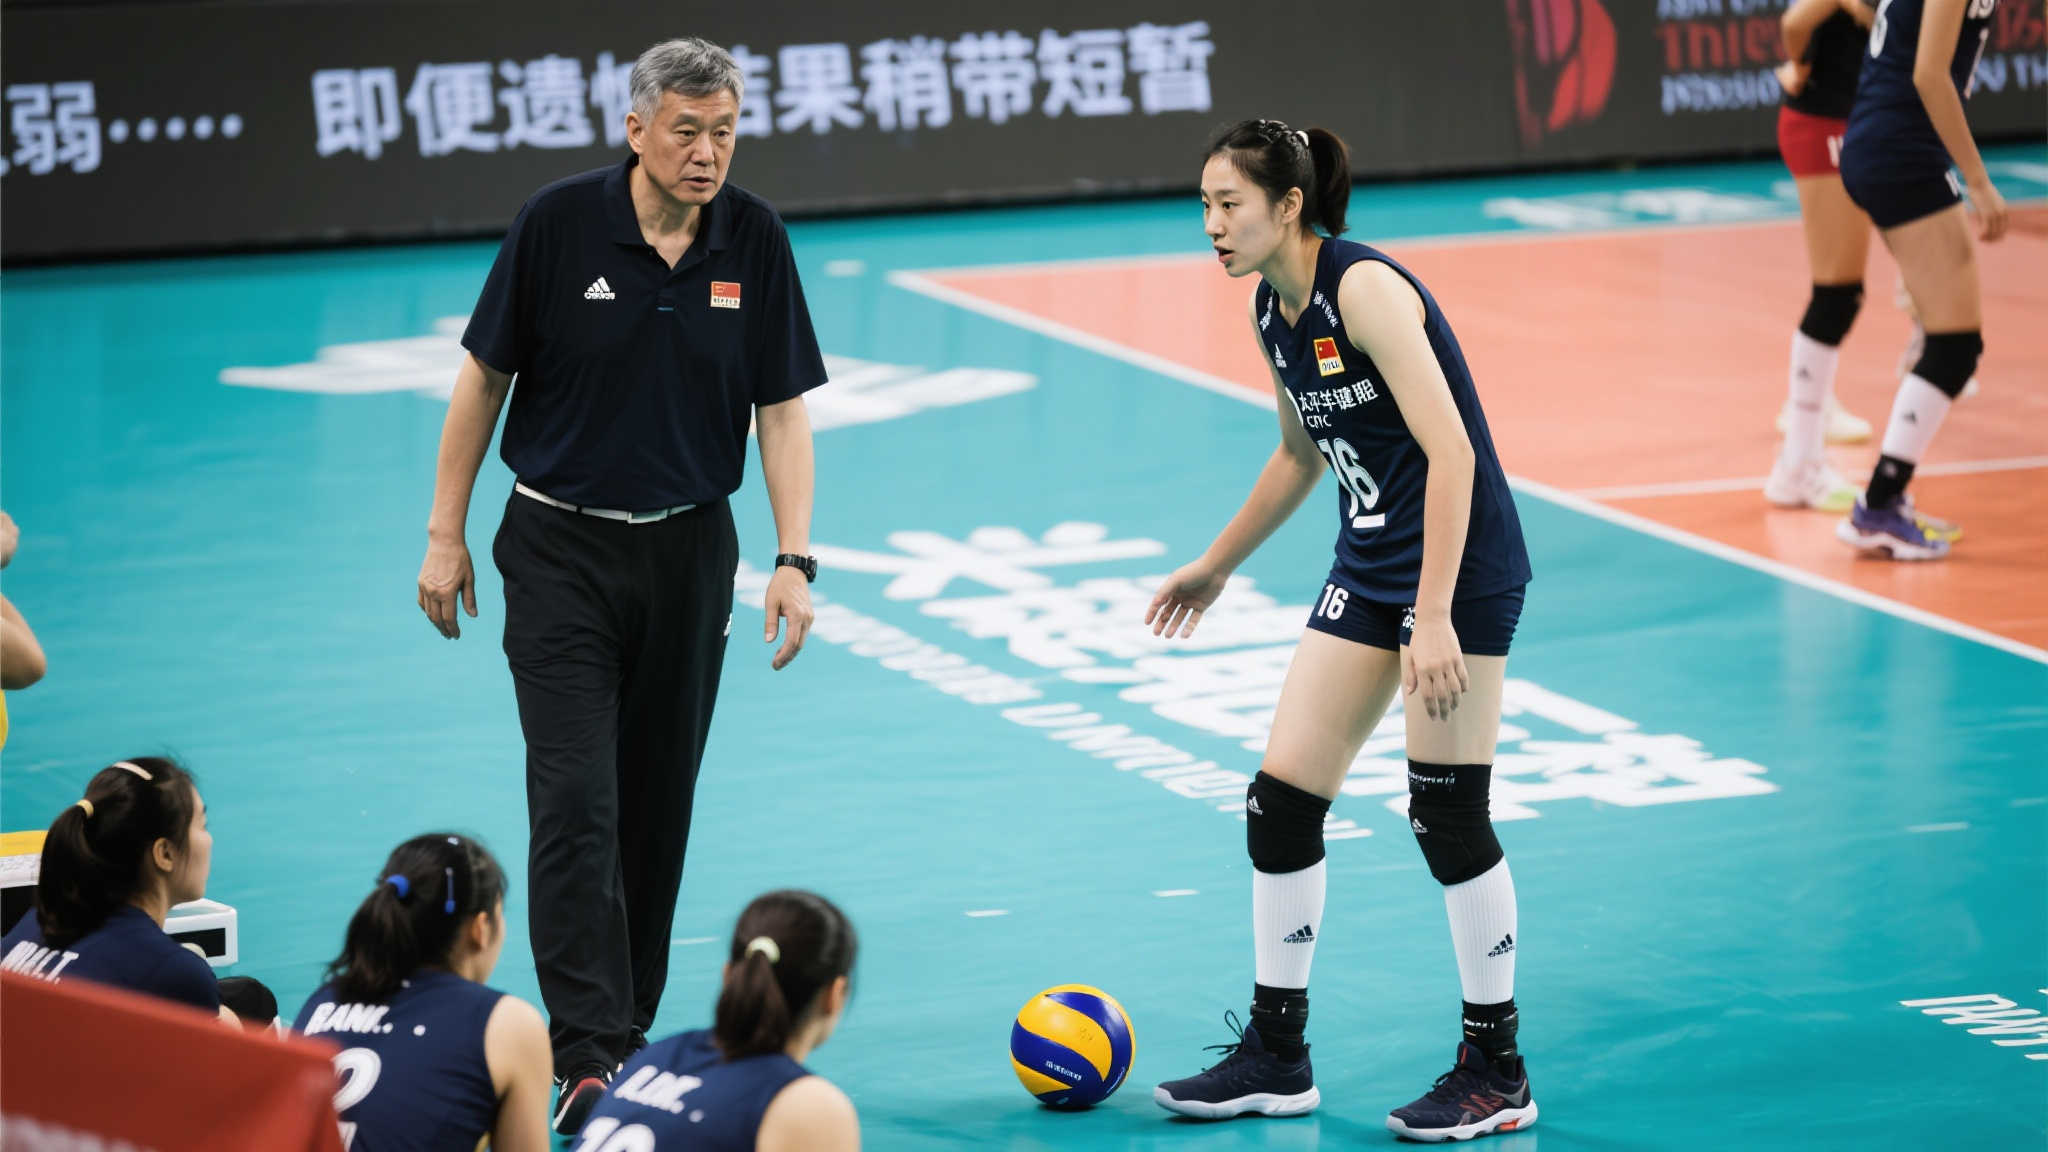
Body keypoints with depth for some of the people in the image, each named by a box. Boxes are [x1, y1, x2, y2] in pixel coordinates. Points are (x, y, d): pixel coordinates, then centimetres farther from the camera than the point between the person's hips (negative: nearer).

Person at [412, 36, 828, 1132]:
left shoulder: (755, 240, -5)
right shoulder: (558, 223, -12)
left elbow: (782, 408, 0)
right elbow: (483, 377, -2)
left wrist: (793, 560, -9)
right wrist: (445, 535, 0)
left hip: (689, 551, 3)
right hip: (561, 548, -3)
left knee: (658, 804, 9)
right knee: (576, 798, -13)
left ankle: (631, 1031, 23)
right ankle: (583, 1054, -16)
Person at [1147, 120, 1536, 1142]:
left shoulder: (1365, 289, -20)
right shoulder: (1272, 311, 6)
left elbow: (1452, 453, -25)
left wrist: (1434, 618, -29)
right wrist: (1216, 567, 31)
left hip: (1463, 560, -9)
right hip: (1369, 566, 9)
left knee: (1448, 814, -5)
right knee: (1280, 800, 4)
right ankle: (1276, 1056, 15)